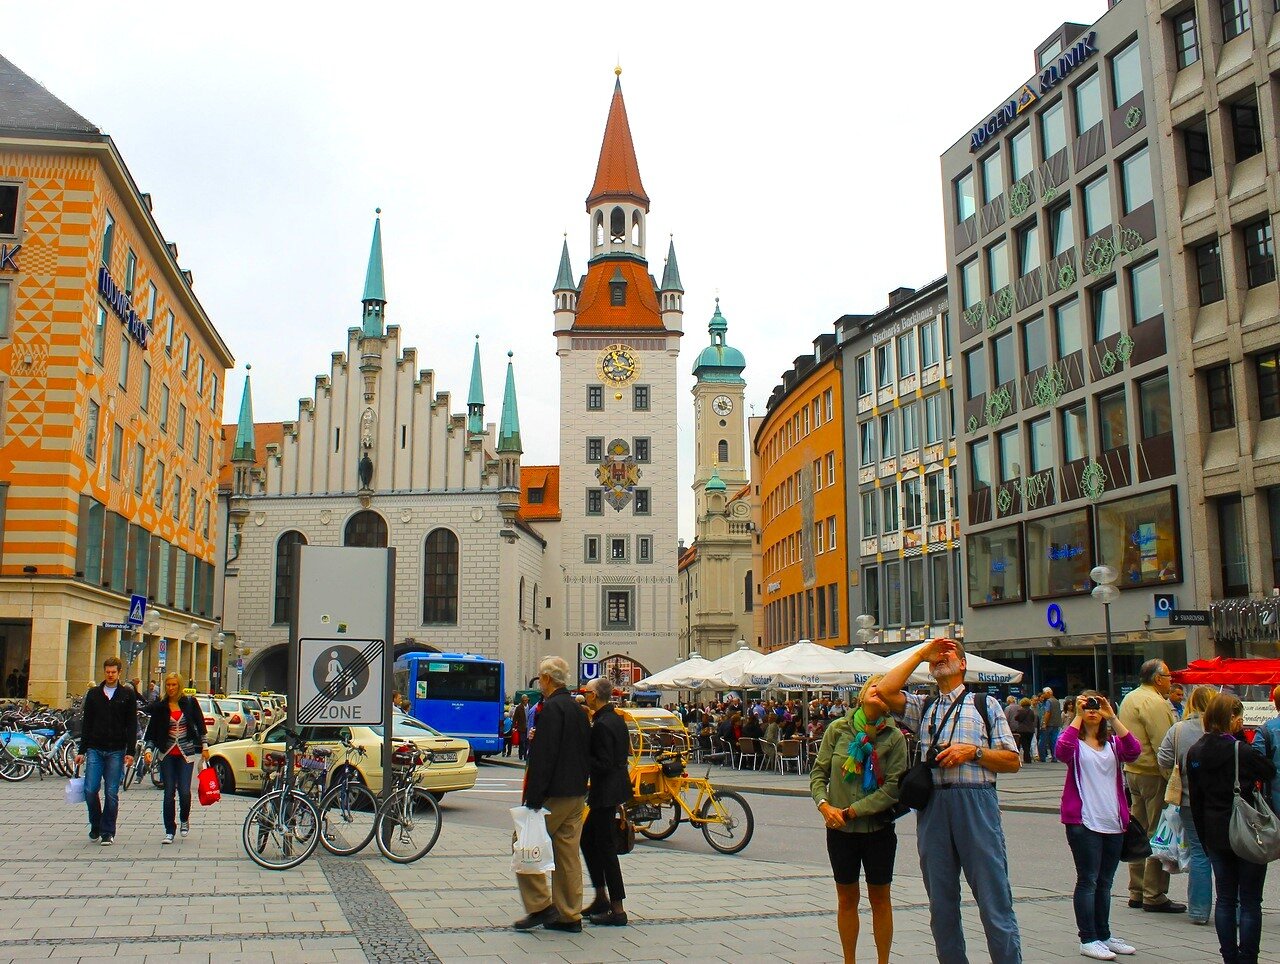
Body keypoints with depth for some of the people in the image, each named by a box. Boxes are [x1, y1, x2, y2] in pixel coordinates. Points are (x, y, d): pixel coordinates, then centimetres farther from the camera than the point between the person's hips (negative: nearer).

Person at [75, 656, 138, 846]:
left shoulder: (127, 695, 3)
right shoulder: (93, 693, 9)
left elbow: (132, 725, 1)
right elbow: (86, 723, 11)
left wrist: (130, 752, -6)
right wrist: (82, 750, 7)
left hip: (116, 751, -2)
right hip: (95, 750, 2)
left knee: (111, 793, -1)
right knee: (90, 790, -4)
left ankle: (107, 832, 8)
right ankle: (95, 826, 18)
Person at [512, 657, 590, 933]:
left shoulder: (551, 708, -14)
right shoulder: (577, 708, 13)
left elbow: (543, 755, -19)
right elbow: (586, 750, 18)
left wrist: (533, 798, -18)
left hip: (554, 794, -9)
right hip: (577, 793, 9)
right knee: (568, 853, 11)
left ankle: (540, 906, 0)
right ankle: (570, 916, 15)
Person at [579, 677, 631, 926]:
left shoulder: (601, 725, -20)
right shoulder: (617, 719, 8)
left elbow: (603, 764, -23)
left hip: (606, 792, -10)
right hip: (616, 788, 10)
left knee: (606, 848, -2)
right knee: (587, 838, 19)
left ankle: (617, 910, 4)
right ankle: (601, 898, 25)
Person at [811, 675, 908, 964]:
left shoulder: (895, 737, -8)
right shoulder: (838, 729, -4)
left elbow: (893, 788, -12)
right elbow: (818, 772, 1)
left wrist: (851, 811, -16)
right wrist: (824, 805, -16)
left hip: (878, 828, -1)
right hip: (840, 830, 1)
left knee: (880, 899, 10)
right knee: (846, 899, 11)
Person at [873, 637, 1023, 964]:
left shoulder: (985, 704, 11)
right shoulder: (922, 707, 18)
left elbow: (1012, 761, 7)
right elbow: (883, 691, 0)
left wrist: (973, 751, -9)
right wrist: (919, 654, 7)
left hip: (975, 802, -3)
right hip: (932, 805, 3)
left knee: (994, 900, -6)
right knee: (941, 904, 8)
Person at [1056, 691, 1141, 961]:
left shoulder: (1112, 742, 12)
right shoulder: (1075, 741, 0)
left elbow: (1133, 751, -9)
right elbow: (1061, 751, -24)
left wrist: (1112, 717, -14)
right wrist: (1078, 716, -20)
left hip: (1113, 822, 5)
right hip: (1084, 822, -5)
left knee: (1105, 882, 14)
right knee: (1088, 881, -4)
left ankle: (1104, 935, 24)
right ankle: (1088, 940, 0)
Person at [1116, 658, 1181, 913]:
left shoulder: (1130, 699, 16)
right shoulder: (1155, 703, -16)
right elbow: (1164, 745, -21)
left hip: (1132, 771, 10)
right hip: (1153, 774, -10)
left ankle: (1137, 892, 20)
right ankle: (1154, 896, -2)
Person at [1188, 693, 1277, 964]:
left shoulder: (1195, 752, 0)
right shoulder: (1242, 751, -18)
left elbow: (1196, 800, 6)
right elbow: (1270, 771, 1)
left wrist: (1204, 837, 14)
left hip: (1216, 835, 5)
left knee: (1225, 898, 12)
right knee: (1250, 901, 3)